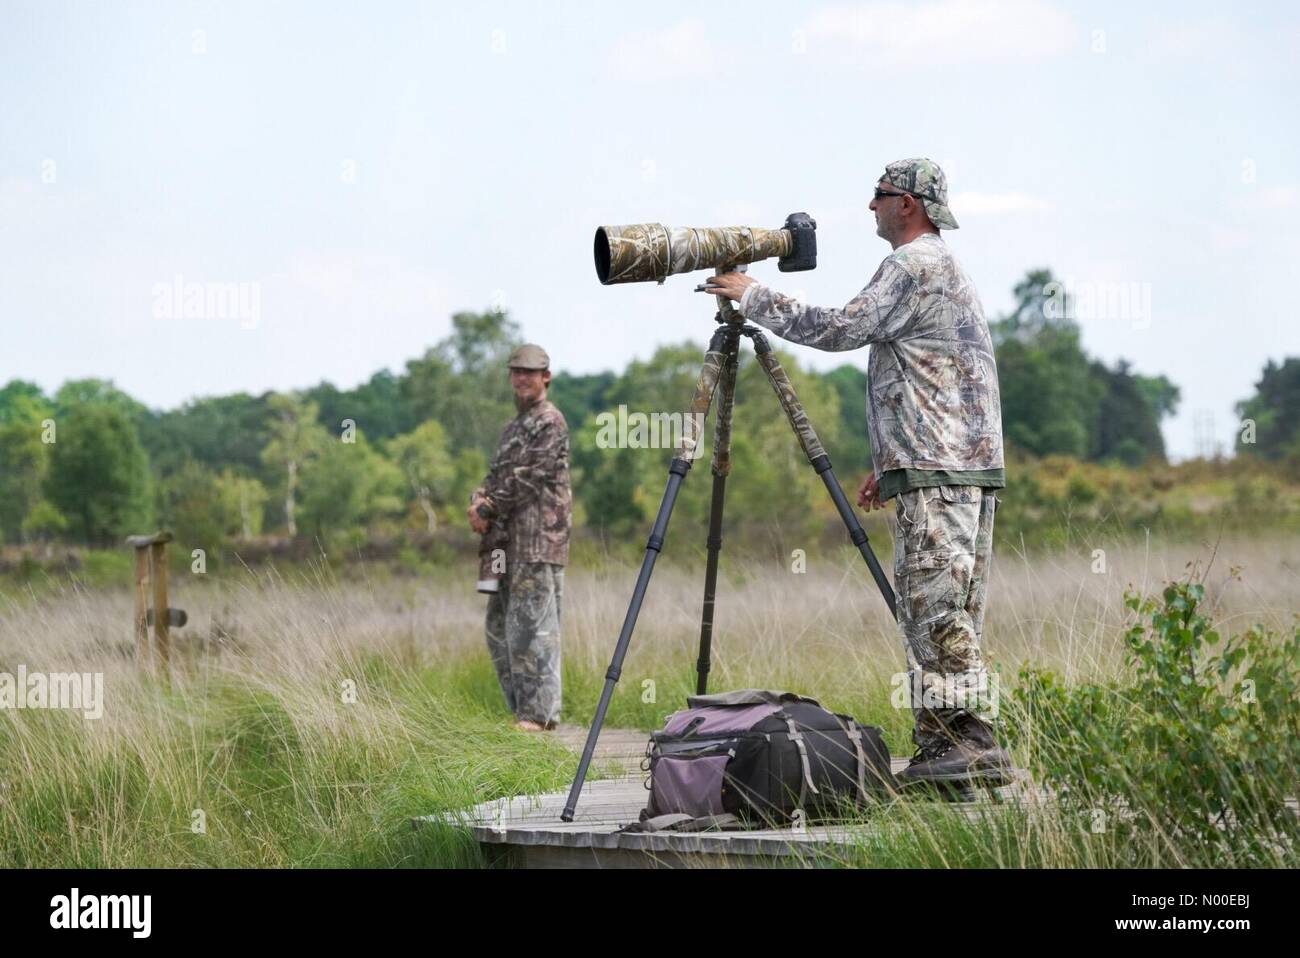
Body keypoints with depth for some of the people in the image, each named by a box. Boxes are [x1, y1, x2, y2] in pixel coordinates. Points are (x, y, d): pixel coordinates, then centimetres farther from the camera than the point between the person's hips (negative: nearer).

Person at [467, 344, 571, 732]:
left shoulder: (550, 422, -7)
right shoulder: (516, 426, 22)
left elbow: (526, 479, -14)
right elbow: (498, 475, 20)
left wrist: (487, 510, -9)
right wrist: (479, 501, -1)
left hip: (537, 540, -10)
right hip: (508, 540, 10)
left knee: (531, 627, -12)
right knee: (499, 627, 11)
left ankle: (539, 712, -11)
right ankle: (520, 706, 16)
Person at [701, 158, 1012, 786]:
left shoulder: (914, 266, -8)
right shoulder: (944, 268, 25)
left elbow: (840, 329, -14)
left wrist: (753, 298, -4)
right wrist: (889, 466, 26)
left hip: (938, 474, -10)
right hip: (968, 469, 10)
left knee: (934, 611, -12)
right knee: (951, 618, 8)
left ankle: (963, 746, -14)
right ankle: (966, 751, 8)